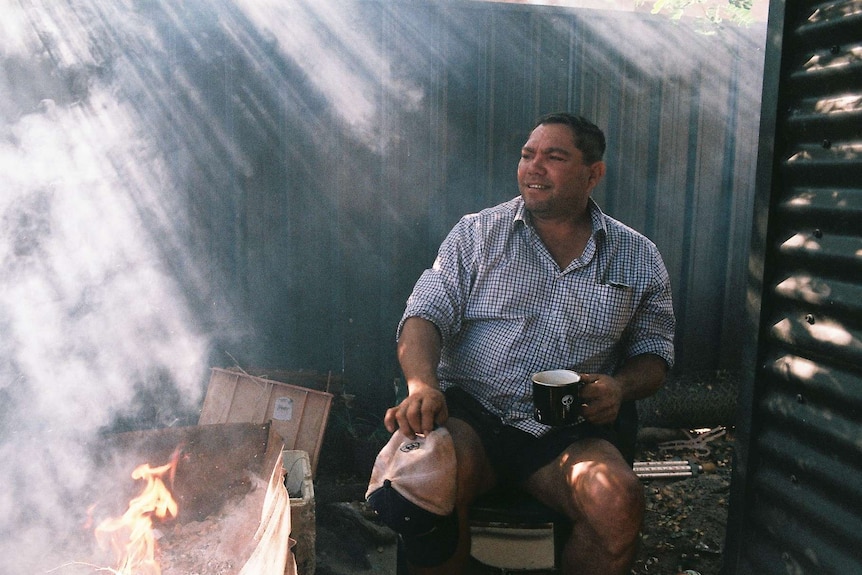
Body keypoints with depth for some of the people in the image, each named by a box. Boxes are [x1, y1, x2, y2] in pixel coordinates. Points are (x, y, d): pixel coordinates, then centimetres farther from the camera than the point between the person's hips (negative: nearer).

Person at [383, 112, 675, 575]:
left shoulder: (638, 258, 11)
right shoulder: (477, 233, 8)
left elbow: (654, 352, 18)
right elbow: (425, 314, -1)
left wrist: (619, 387, -6)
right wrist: (422, 385, -22)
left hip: (567, 432, 2)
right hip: (470, 413, -1)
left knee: (619, 501, -28)